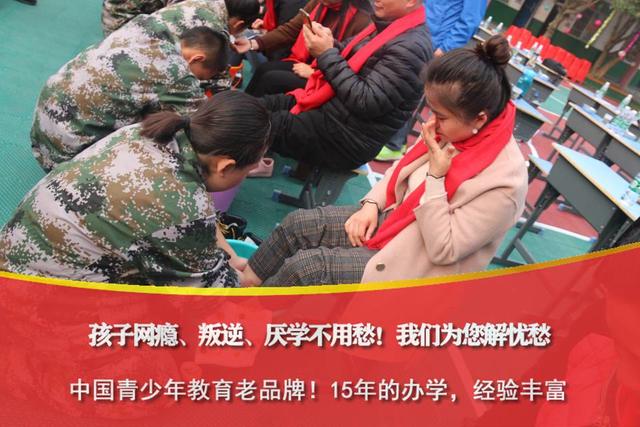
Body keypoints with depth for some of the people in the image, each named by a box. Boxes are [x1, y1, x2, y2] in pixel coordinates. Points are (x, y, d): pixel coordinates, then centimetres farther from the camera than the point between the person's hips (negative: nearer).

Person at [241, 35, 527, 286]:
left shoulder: (503, 183, -29)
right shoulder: (455, 130, -8)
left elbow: (443, 250, -26)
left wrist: (436, 176, -31)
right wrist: (372, 204, -5)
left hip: (415, 265, -7)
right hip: (395, 220, 7)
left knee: (304, 266, -15)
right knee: (298, 224, 0)